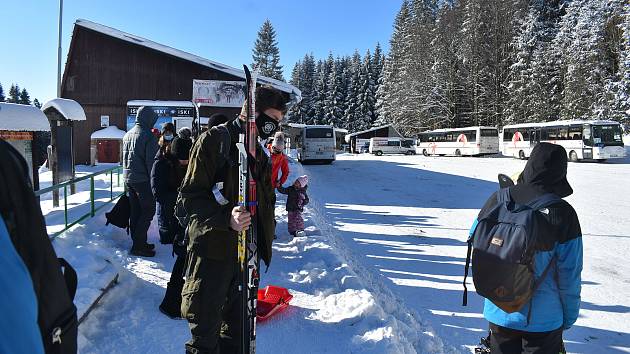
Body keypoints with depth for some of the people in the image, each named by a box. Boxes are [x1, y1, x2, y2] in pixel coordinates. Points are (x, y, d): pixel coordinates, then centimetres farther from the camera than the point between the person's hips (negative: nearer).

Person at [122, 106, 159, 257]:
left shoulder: (127, 135, 13)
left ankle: (138, 242, 22)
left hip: (128, 178, 8)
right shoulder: (148, 136, -15)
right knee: (148, 211, -2)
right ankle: (139, 246, -4)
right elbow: (151, 161, -17)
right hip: (143, 180, -8)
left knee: (135, 211, 14)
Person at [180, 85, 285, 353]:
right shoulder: (214, 140, -8)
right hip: (213, 252, -7)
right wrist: (226, 219, -28)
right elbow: (191, 195, -14)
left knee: (238, 327, 18)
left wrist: (265, 246, 13)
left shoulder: (260, 152, 15)